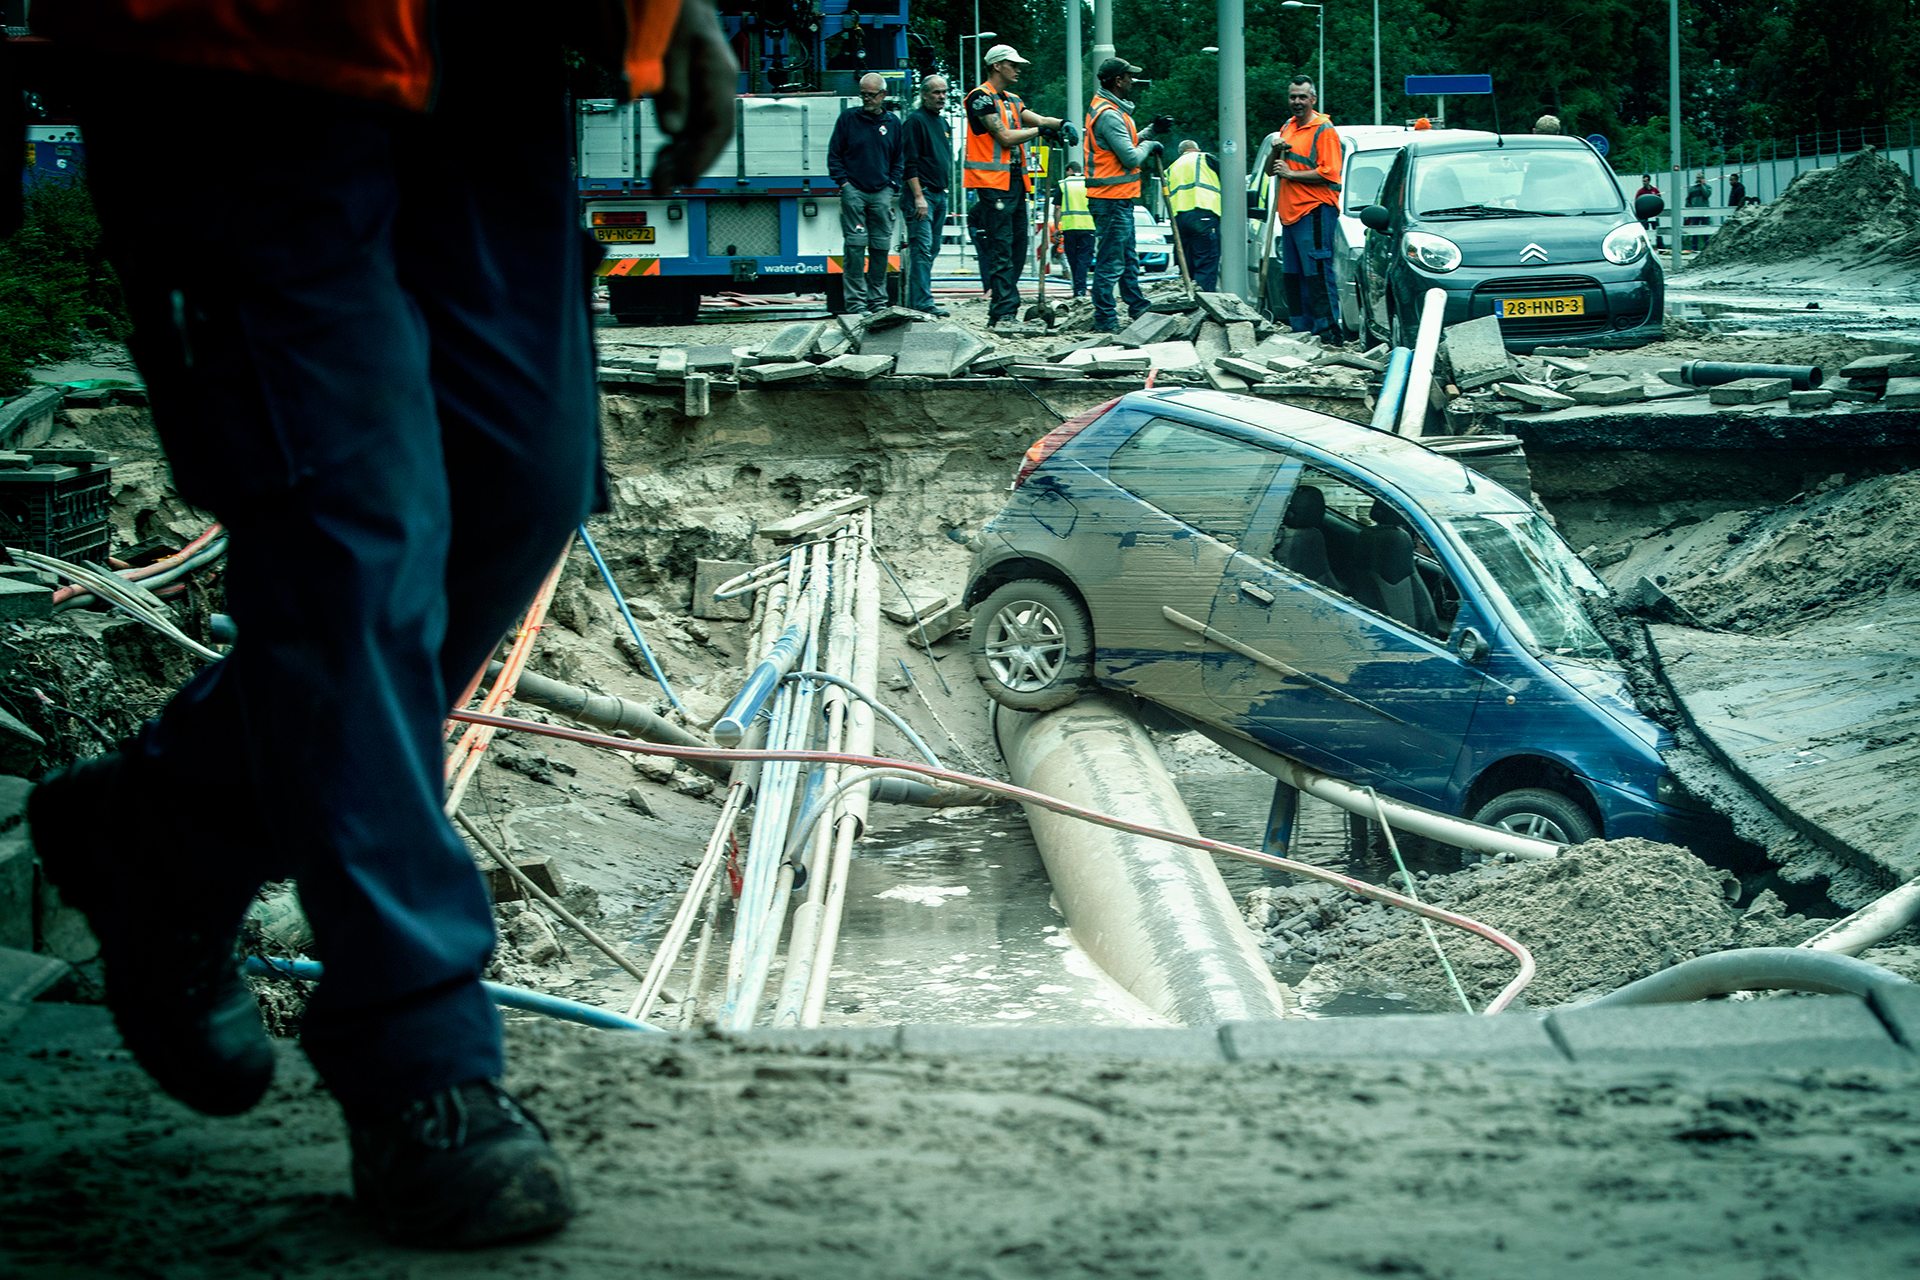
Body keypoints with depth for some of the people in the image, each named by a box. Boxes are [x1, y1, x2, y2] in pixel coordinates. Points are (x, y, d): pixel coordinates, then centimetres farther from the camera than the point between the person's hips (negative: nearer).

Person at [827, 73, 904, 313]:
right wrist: (843, 182, -3)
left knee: (881, 247, 2)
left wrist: (892, 185, 5)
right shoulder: (848, 118, 5)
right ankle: (856, 302, -8)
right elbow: (834, 154, 6)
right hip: (853, 191, -2)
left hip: (881, 193, 2)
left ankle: (878, 300, 10)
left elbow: (899, 159, 18)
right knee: (855, 245, -8)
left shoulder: (893, 123, 11)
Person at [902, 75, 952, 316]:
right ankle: (923, 302, -16)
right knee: (922, 248, -13)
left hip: (939, 194, 9)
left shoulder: (942, 120, 18)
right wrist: (918, 196, -20)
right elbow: (910, 164, -15)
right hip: (922, 193, -9)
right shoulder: (915, 120, -9)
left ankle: (916, 300, 13)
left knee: (932, 250, 9)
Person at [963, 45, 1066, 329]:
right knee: (1000, 250, -12)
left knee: (1017, 249, 9)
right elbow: (1005, 137, -14)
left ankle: (1001, 309, 14)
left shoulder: (1012, 101, 20)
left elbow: (1038, 119, 8)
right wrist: (1040, 130, -4)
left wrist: (1061, 123, -13)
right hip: (992, 183, -9)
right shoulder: (981, 98, -8)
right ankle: (1003, 312, -13)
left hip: (1014, 181, 9)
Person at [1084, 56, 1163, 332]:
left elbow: (1125, 145, 21)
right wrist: (1148, 145, -4)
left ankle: (1139, 310, 30)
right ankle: (1105, 320, -3)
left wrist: (1149, 132, 11)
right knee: (1110, 263, -6)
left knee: (1128, 258, 20)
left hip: (1120, 198, 11)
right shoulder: (1108, 114, -20)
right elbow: (1131, 158, -22)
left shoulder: (1112, 109, 14)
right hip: (1112, 198, -11)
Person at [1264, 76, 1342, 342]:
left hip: (1315, 210, -9)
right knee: (1292, 277, 11)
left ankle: (1328, 335, -11)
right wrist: (1276, 151, 2)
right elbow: (1270, 170, 22)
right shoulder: (1287, 127, 19)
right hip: (1290, 212, 9)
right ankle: (1301, 332, 18)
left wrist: (1291, 173, -14)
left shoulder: (1323, 130, -6)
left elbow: (1329, 173, -16)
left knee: (1317, 276, -12)